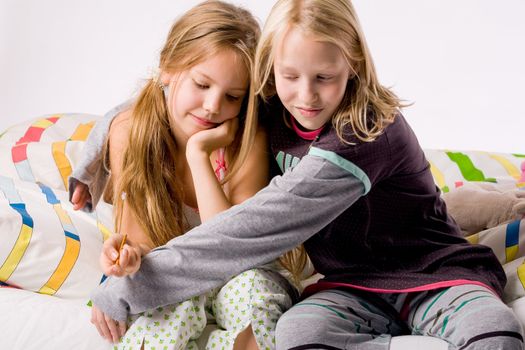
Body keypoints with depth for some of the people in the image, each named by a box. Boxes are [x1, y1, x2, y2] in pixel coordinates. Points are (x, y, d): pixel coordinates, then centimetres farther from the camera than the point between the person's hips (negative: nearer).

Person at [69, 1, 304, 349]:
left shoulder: (248, 139, -20)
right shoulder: (128, 132, -16)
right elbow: (139, 239, -12)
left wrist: (198, 154, -32)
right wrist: (131, 257, -38)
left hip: (233, 277, 1)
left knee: (252, 285, -34)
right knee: (180, 304, -35)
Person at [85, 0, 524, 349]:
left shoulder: (367, 135, -25)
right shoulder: (275, 114, -4)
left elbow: (258, 225, -29)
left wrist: (124, 291, -28)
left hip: (434, 275, -5)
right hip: (356, 287, 5)